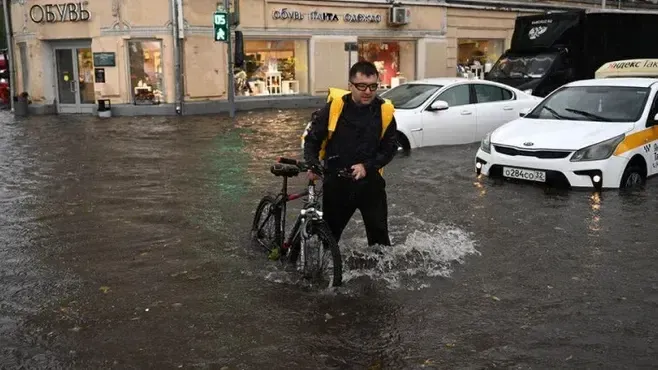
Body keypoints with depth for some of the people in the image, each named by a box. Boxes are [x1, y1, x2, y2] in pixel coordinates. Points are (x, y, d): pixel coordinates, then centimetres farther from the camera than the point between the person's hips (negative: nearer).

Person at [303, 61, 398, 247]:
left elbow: (390, 147, -1)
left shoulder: (385, 112, -6)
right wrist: (312, 164, -16)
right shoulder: (334, 108, -9)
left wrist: (367, 166, -15)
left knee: (379, 237, 7)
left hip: (370, 183, 0)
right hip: (337, 183, 0)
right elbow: (312, 139, 0)